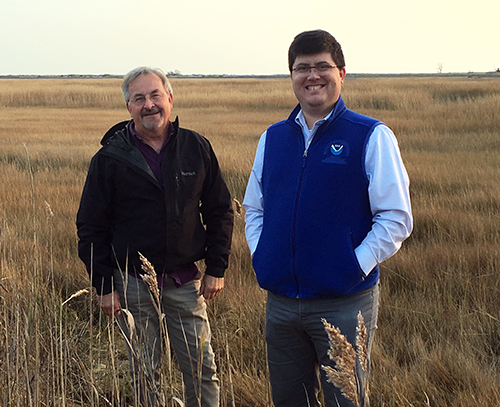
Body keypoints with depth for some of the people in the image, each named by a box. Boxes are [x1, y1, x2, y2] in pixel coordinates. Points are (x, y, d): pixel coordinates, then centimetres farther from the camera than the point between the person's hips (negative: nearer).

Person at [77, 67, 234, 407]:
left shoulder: (197, 148, 2)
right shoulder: (109, 158, -3)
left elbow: (220, 210, 8)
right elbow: (91, 227, 0)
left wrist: (216, 268, 2)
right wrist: (104, 285, -4)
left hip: (185, 282, 1)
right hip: (133, 285, -1)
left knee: (203, 371, 5)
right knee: (145, 376, 9)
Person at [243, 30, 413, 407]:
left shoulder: (372, 137, -5)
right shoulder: (273, 137, 11)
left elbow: (396, 217, -7)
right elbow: (254, 208, 19)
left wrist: (357, 266, -14)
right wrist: (260, 255, 5)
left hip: (344, 304, -4)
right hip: (280, 301, 5)